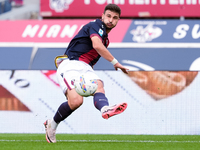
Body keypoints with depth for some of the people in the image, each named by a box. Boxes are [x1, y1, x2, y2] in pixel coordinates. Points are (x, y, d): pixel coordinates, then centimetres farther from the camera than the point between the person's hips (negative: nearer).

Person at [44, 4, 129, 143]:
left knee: (99, 86, -27)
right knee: (76, 100, -28)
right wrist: (115, 62, -18)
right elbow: (97, 45, -21)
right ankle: (52, 124, -3)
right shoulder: (96, 26, -2)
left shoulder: (105, 38, 27)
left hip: (85, 68, 8)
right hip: (71, 65, -8)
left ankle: (105, 108, -62)